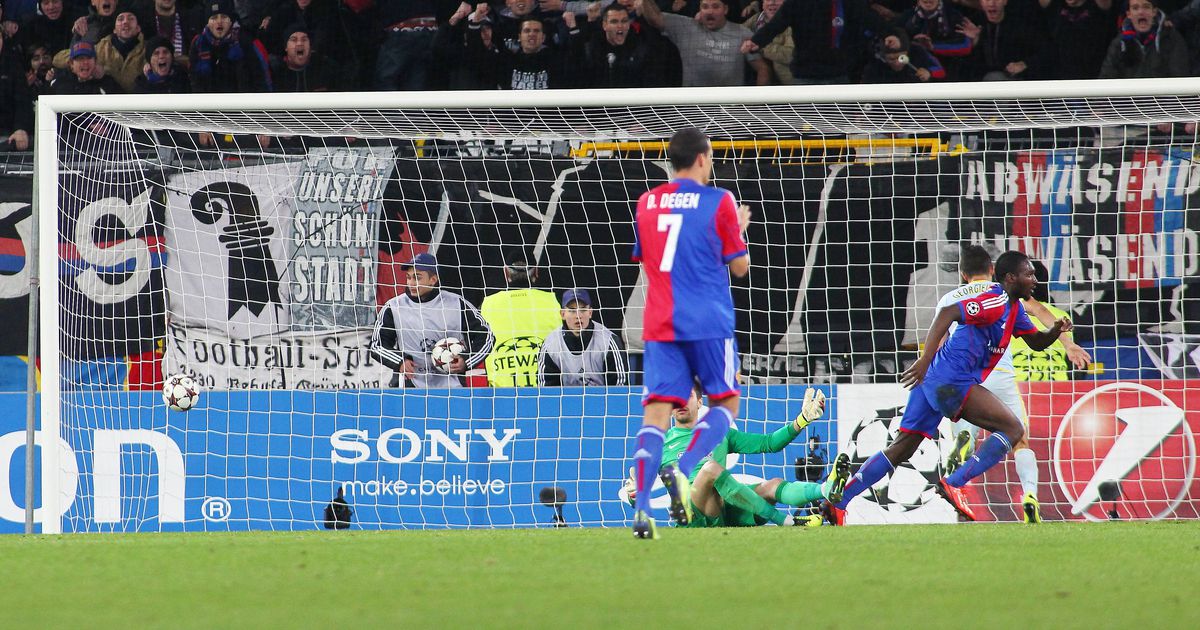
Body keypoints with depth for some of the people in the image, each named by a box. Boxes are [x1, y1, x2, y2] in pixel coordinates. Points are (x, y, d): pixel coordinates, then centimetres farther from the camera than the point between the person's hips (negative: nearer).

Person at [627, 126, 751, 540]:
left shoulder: (646, 203, 10)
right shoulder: (718, 202, -2)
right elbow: (740, 267, 3)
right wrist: (740, 228, 22)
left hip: (659, 325, 3)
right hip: (708, 321, -3)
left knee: (656, 411, -2)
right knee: (725, 403, 13)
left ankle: (641, 507, -20)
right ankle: (681, 470, -14)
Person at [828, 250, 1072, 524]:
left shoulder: (1013, 307, 19)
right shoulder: (996, 302, -12)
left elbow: (1036, 342, 29)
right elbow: (949, 313, -23)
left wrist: (1055, 331, 6)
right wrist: (925, 360, -30)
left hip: (933, 378, 10)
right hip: (952, 380, -10)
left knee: (903, 447, 12)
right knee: (1012, 429, -9)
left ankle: (837, 501, 10)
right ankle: (953, 484, -16)